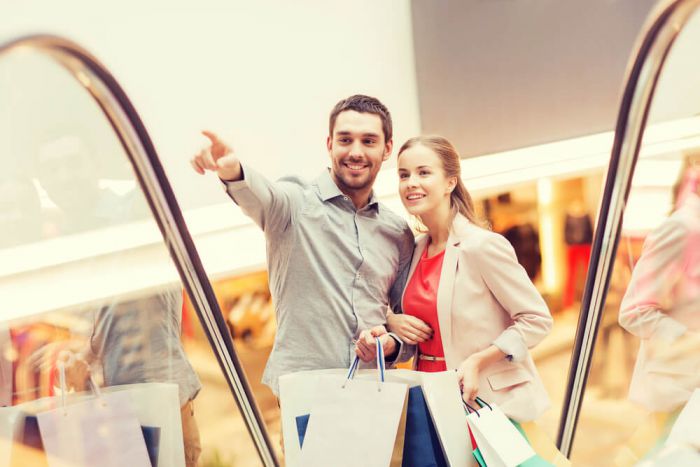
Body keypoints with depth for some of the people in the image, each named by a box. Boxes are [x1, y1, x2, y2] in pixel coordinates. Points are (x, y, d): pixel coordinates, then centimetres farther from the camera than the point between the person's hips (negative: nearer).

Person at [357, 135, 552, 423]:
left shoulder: (483, 245, -16)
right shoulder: (417, 248, 5)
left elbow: (537, 320, -12)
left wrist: (477, 361, -21)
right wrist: (391, 322, -3)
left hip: (482, 399, -6)